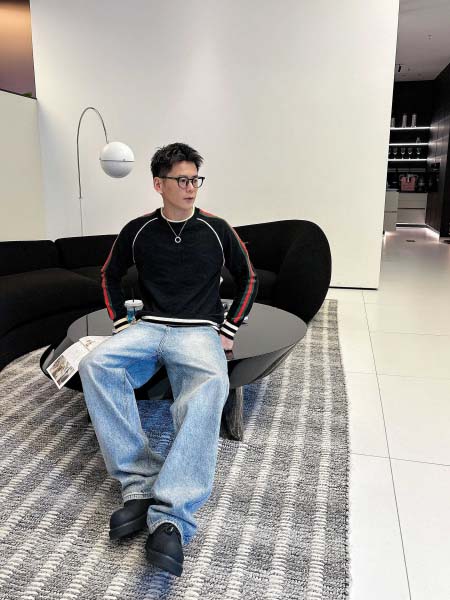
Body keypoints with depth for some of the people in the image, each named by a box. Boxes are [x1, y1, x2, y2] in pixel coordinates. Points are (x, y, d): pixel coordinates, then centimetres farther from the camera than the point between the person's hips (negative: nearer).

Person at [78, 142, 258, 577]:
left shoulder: (216, 230, 5)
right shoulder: (138, 231, 7)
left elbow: (248, 279, 13)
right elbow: (110, 275, 21)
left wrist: (228, 330, 4)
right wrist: (120, 323, 8)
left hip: (199, 330, -2)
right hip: (148, 327, 2)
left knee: (211, 383, -38)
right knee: (95, 364, -31)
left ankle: (170, 515, -42)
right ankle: (139, 483, -29)